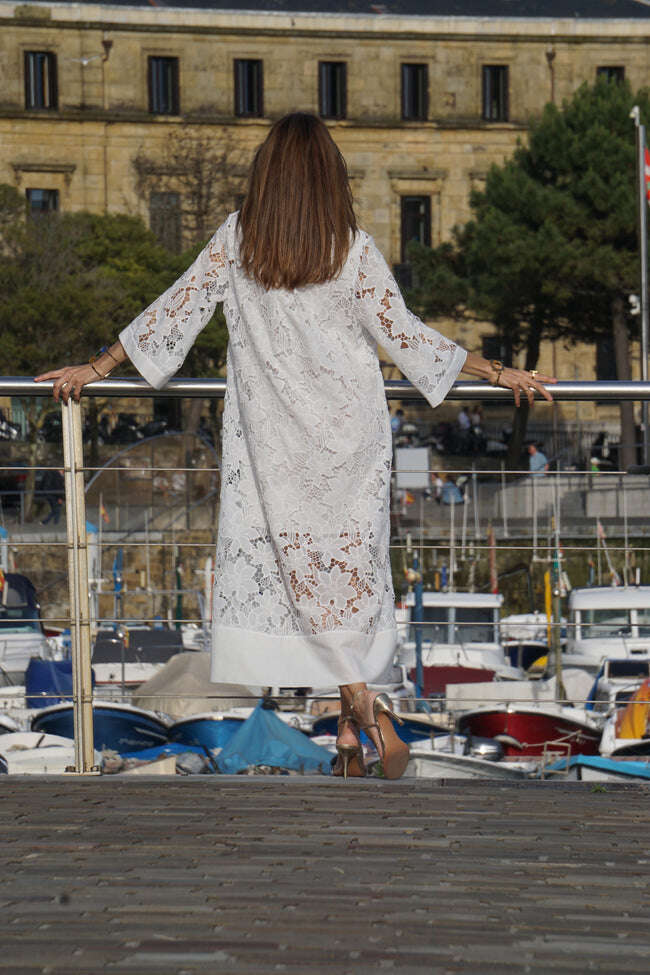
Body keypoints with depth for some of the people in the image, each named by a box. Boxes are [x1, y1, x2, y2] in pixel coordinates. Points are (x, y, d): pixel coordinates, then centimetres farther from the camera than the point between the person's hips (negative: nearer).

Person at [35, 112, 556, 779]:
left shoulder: (236, 240, -2)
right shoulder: (353, 248, -4)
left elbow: (175, 312, 2)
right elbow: (403, 335, -3)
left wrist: (94, 369, 12)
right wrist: (497, 374, 6)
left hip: (275, 436, 0)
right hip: (350, 432, 0)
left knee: (301, 569, 2)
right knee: (349, 562, 7)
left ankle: (360, 708, -9)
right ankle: (355, 720, 4)